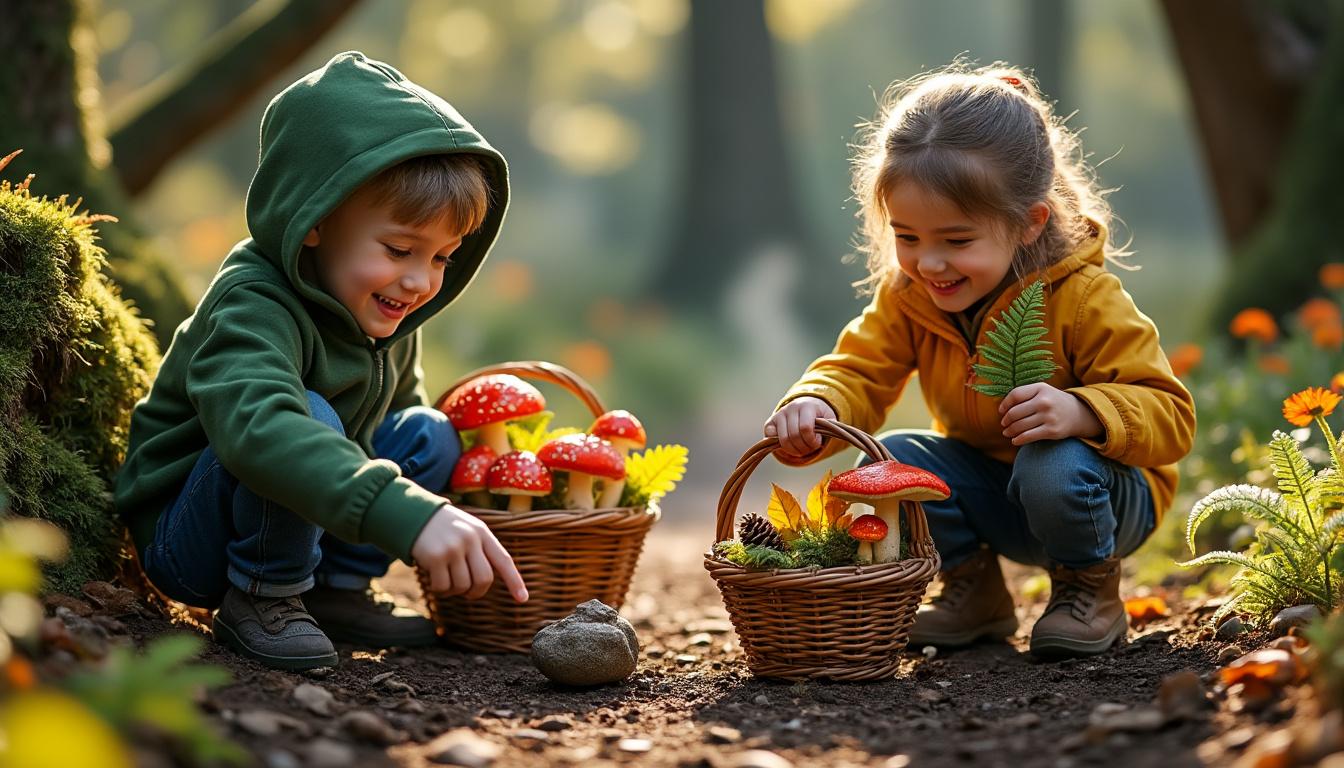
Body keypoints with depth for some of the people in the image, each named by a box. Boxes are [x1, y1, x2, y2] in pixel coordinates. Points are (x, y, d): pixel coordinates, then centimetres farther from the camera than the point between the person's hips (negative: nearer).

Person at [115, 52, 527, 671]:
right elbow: (257, 425, -51)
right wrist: (411, 513, -62)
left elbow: (400, 409, 17)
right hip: (183, 542, -9)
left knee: (430, 435, -3)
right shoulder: (254, 307, -30)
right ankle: (260, 600, -14)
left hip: (305, 523, 9)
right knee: (308, 418, -33)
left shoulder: (388, 320, 0)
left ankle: (335, 590, 3)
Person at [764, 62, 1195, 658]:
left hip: (1111, 493, -5)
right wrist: (816, 405, -35)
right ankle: (974, 590, 4)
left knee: (1053, 466, -36)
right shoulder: (906, 296, -10)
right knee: (892, 460, -19)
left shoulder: (1086, 300, -25)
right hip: (987, 491, 5)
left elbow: (1170, 416, -25)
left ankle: (1089, 588, -5)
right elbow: (860, 372, -10)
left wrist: (1081, 412, -46)